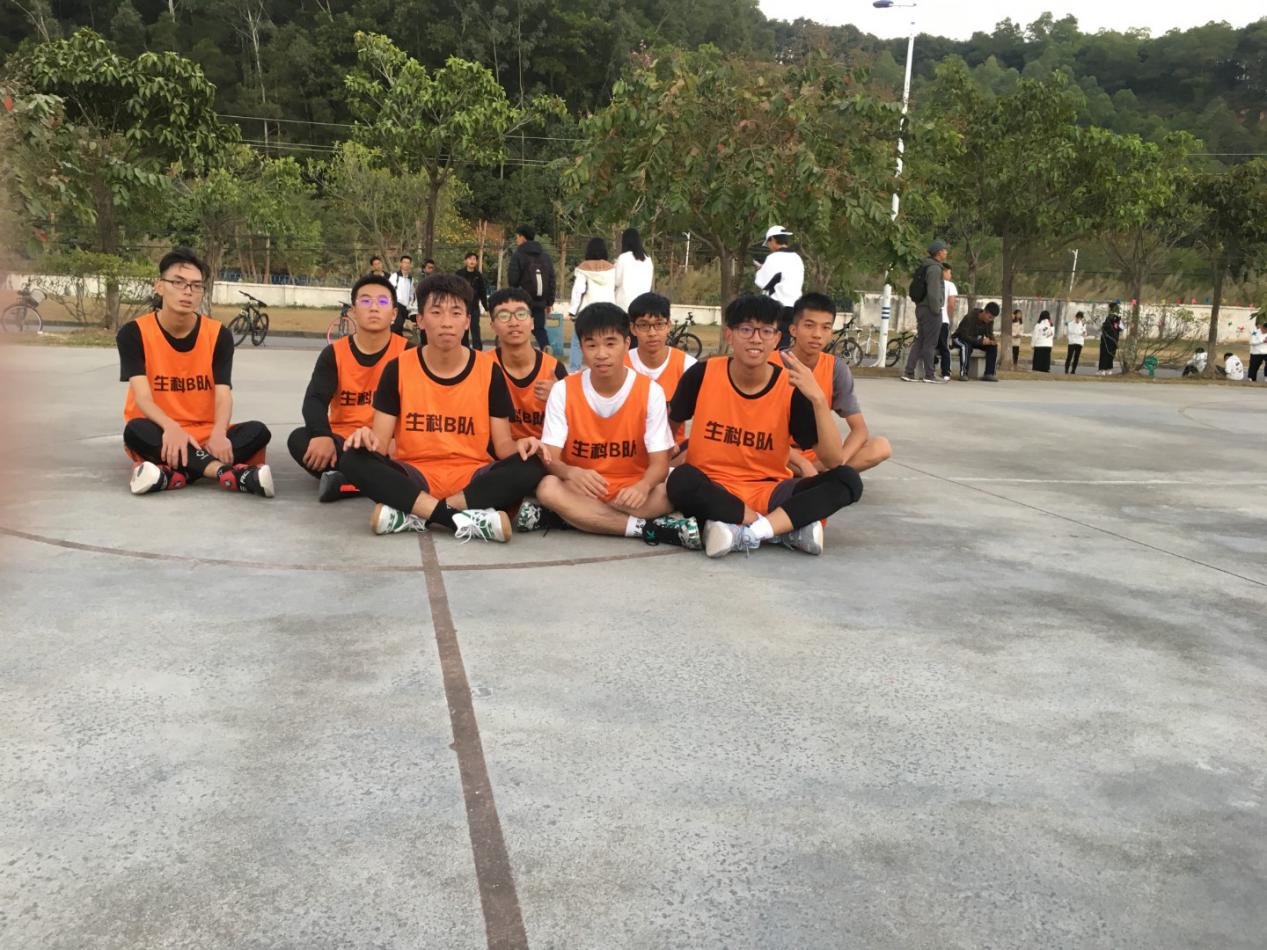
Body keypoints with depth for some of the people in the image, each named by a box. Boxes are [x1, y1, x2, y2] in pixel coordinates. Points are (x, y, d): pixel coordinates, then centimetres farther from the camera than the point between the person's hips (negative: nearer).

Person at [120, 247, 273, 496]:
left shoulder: (219, 334, -1)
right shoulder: (134, 333, -6)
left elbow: (223, 396, -11)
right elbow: (142, 397, -17)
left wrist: (218, 434, -34)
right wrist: (171, 428, -40)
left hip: (205, 437, 2)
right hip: (162, 439, -2)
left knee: (258, 431, -25)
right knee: (136, 430, -36)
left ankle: (172, 474, -37)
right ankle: (232, 473, -45)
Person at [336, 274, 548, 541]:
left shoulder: (489, 370, 1)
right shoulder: (398, 369, 1)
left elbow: (502, 445, 2)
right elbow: (381, 441, 0)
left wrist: (519, 446, -23)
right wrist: (370, 438, -25)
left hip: (472, 478, 0)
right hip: (415, 477, 0)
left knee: (531, 466, -28)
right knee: (354, 460, -27)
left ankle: (413, 516, -30)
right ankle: (460, 518, -35)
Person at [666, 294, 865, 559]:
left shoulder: (792, 388, -9)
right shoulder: (701, 375, -8)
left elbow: (834, 462, -16)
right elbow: (669, 423, 10)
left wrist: (818, 399, -27)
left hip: (768, 494, 1)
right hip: (712, 495, -1)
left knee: (848, 480, -20)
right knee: (682, 479, -35)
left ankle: (743, 533, -30)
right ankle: (790, 529, -23)